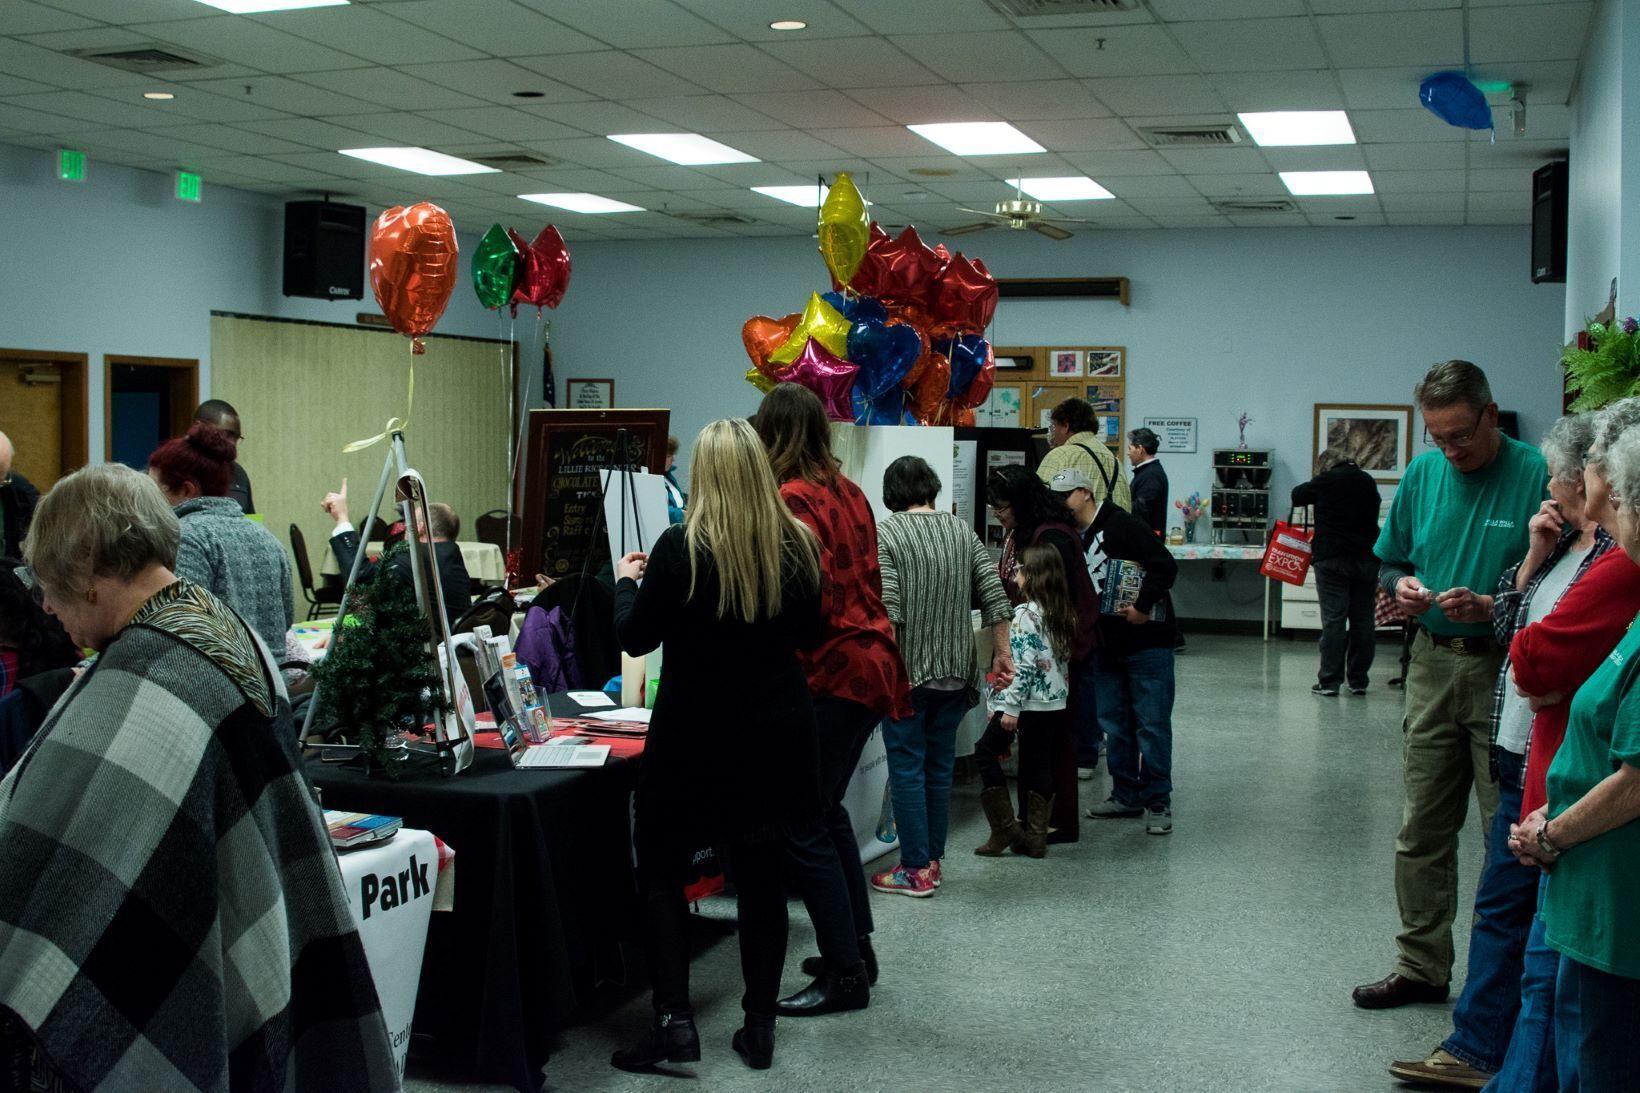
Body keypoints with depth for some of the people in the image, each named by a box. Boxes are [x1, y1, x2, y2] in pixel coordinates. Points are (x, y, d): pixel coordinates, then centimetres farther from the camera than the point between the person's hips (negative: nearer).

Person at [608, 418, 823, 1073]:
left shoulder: (682, 547, -15)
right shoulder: (798, 545, -1)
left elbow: (636, 638, -6)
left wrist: (626, 581, 11)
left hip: (695, 732, -4)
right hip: (777, 734, 4)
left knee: (660, 872, 10)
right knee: (760, 877, 13)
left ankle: (674, 1019, 1)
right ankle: (760, 1026, 17)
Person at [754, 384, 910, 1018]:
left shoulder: (791, 500, -15)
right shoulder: (848, 493, 10)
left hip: (831, 673, -9)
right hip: (871, 662, 9)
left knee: (804, 828, -2)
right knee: (826, 811, 21)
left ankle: (845, 975, 4)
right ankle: (855, 947, 30)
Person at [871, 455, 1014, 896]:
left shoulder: (885, 534, -9)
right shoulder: (963, 531, 7)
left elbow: (887, 608, -18)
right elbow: (994, 596, 3)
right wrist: (1002, 654, 10)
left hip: (908, 673, -5)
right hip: (956, 673, 5)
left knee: (907, 768, 3)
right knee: (940, 767, 14)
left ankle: (916, 870, 6)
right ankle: (933, 860, 22)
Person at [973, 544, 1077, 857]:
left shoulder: (1026, 615, -16)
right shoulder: (1064, 613, 9)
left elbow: (1022, 666, -20)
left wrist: (1010, 706, -18)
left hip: (1030, 704, -8)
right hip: (1058, 703, 8)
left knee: (985, 752, 6)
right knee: (1040, 766, 12)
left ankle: (1005, 829, 4)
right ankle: (1036, 837, 13)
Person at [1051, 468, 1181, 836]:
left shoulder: (1123, 526, -12)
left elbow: (1166, 566, -19)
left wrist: (1142, 608, -19)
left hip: (1147, 643, -8)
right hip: (1105, 647, 8)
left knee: (1152, 724, -3)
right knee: (1113, 723, 11)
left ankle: (1158, 802, 4)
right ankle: (1127, 795, 21)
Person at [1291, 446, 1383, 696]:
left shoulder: (1326, 481, -3)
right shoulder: (1368, 482, 11)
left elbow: (1297, 496, 9)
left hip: (1333, 558, -4)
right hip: (1367, 558, 4)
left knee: (1333, 619, -4)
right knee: (1363, 620, 8)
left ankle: (1330, 681, -4)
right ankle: (1358, 681, 13)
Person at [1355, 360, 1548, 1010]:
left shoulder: (1537, 475, -10)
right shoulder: (1423, 474, 8)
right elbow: (1388, 562, 18)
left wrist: (1491, 607, -22)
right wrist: (1401, 584, -4)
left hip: (1504, 671, -5)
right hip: (1433, 664, 5)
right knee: (1422, 830, 11)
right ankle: (1422, 968, 22)